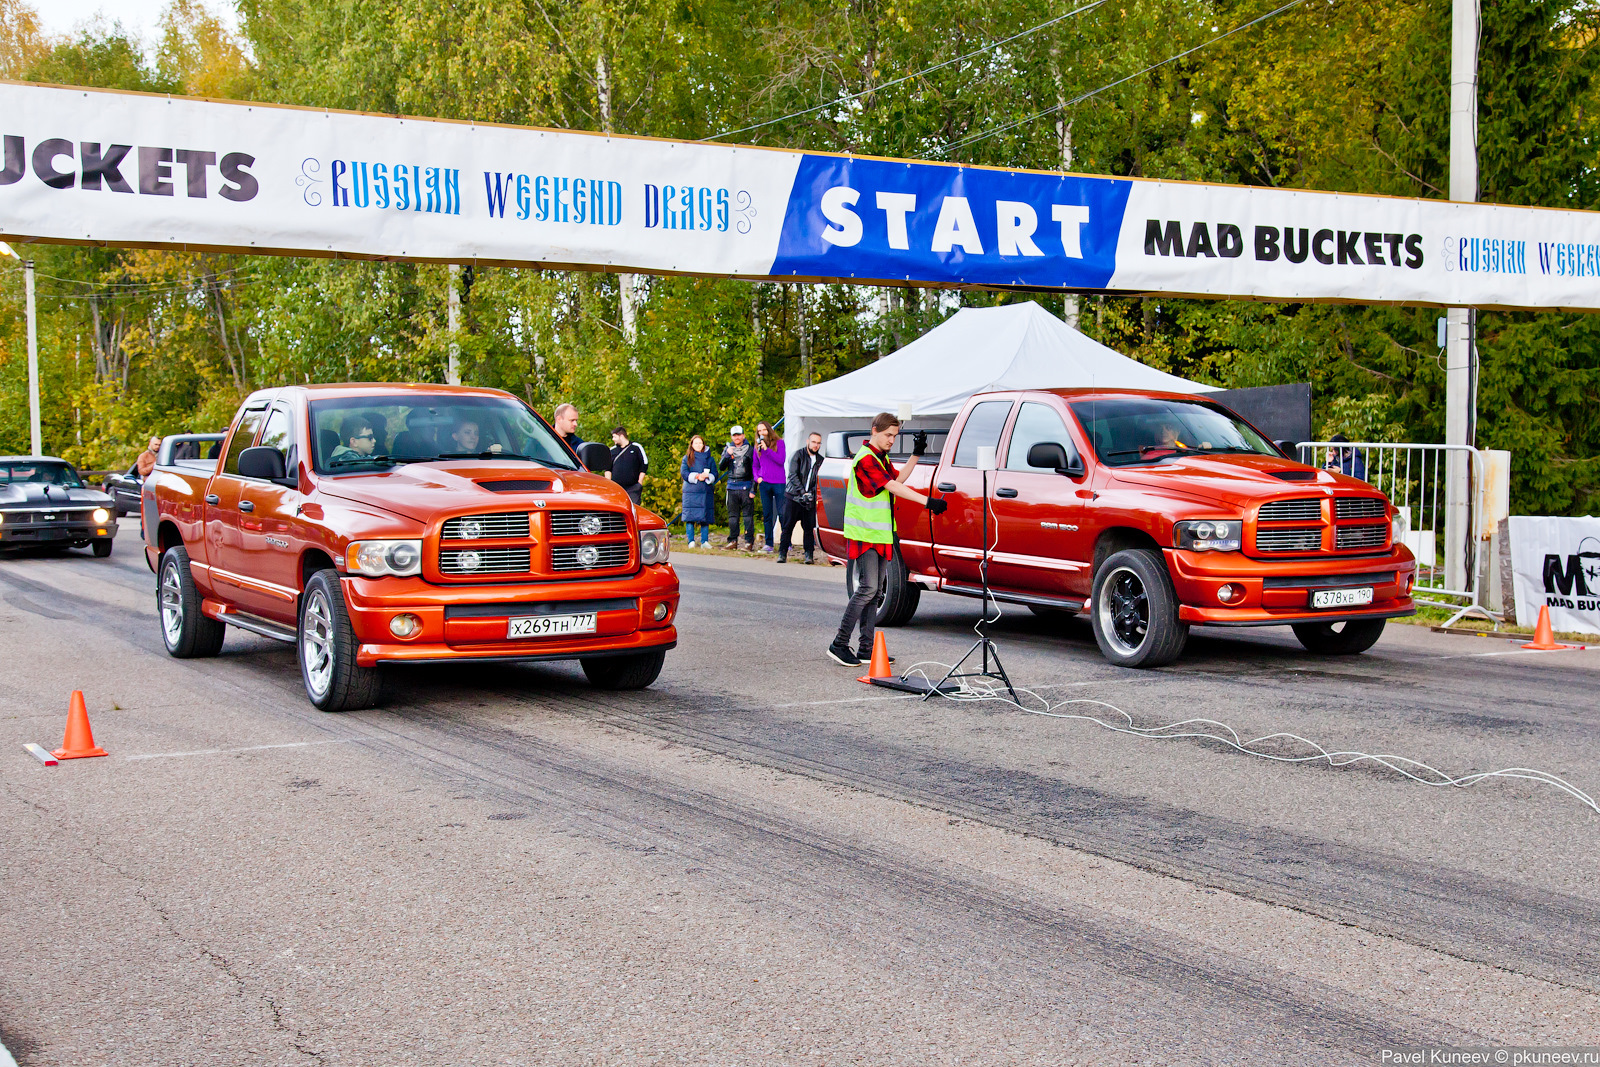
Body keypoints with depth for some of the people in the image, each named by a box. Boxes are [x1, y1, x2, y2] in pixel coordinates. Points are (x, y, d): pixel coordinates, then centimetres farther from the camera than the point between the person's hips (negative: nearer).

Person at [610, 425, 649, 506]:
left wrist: (640, 482, -1)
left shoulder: (636, 447, 4)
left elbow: (645, 465, 5)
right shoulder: (612, 450, 14)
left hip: (633, 487, -3)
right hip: (616, 488, 3)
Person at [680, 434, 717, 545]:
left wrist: (706, 476, -12)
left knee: (705, 518, -2)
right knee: (690, 517, -7)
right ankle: (691, 541, -3)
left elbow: (714, 475, 9)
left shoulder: (709, 459, 14)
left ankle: (704, 542, 1)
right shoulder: (687, 458, 10)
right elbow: (683, 473, -1)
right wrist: (697, 476, -12)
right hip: (690, 492, -1)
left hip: (706, 491, 1)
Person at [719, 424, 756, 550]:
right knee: (733, 515, 5)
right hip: (732, 486, 3)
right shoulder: (728, 449, 12)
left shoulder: (750, 450, 3)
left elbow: (754, 471, 2)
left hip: (746, 487, -3)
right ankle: (733, 541, 11)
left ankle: (749, 542, -5)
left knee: (748, 515, -6)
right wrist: (727, 455, -11)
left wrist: (753, 489, -5)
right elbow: (721, 467, 6)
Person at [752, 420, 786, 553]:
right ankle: (768, 543, 8)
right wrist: (757, 477, 1)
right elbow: (755, 466, 19)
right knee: (767, 515, 5)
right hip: (764, 483, 4)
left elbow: (781, 460, -9)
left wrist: (767, 449, -14)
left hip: (779, 482, -4)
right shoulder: (757, 446, 13)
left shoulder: (779, 442, 3)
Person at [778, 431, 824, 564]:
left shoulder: (820, 460, 11)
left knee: (809, 528, 1)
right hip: (793, 496, -3)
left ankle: (809, 554, 9)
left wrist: (811, 493, -8)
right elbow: (793, 475, -8)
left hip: (810, 499, 3)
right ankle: (782, 553, 3)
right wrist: (803, 492, -16)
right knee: (787, 526, -3)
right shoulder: (798, 455, 0)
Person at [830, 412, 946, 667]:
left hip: (880, 535, 10)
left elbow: (898, 479, 16)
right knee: (867, 589, -13)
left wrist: (916, 455, 7)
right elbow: (893, 487, -22)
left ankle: (866, 649, 11)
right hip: (864, 535, -10)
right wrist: (927, 501, -27)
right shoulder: (865, 459, -15)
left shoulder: (882, 458, 18)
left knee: (875, 592, 8)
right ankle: (839, 645, -7)